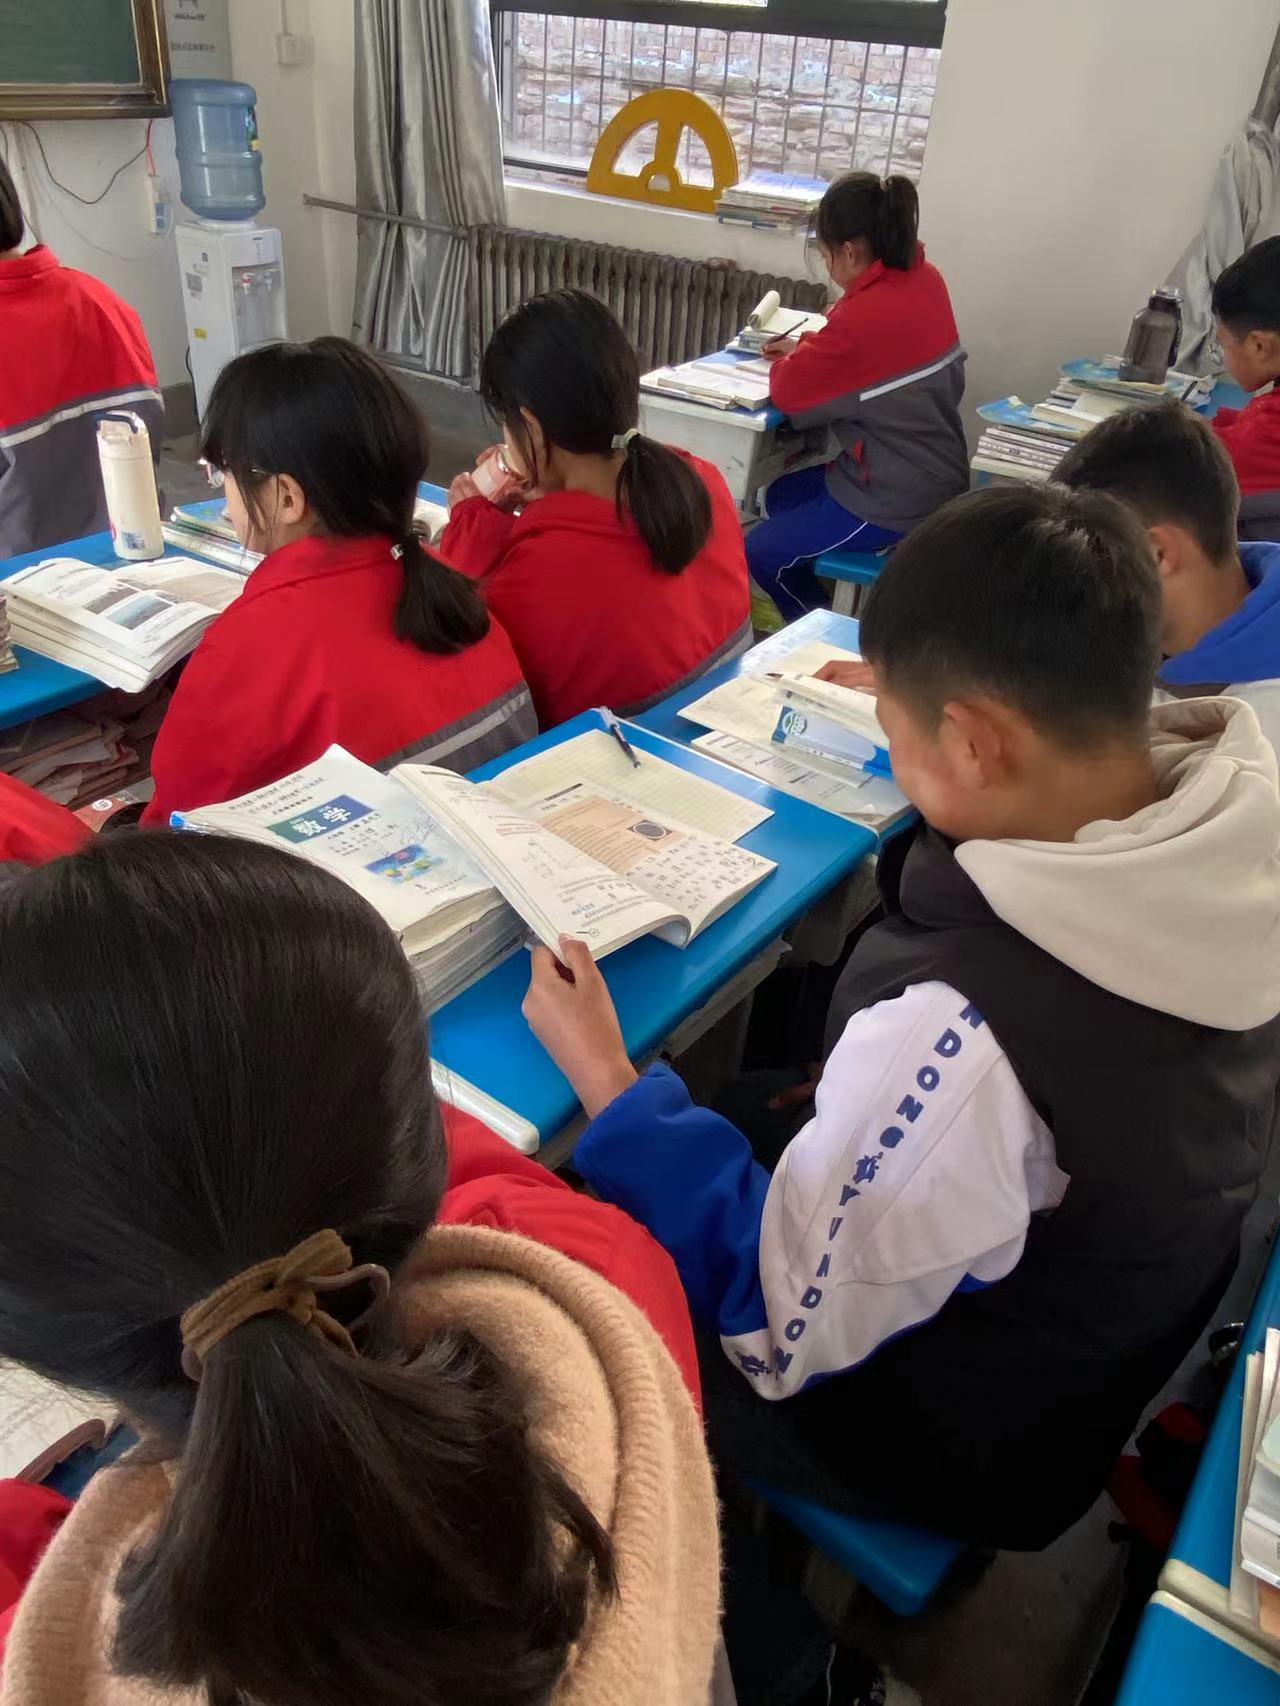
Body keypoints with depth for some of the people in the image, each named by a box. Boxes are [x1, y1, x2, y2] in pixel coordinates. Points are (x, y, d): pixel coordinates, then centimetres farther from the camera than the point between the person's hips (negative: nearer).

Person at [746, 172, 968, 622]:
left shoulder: (867, 315, -28)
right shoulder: (924, 278, 0)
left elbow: (789, 393, -16)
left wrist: (789, 360, 5)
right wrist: (807, 349, 8)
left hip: (898, 502, -10)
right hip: (933, 476, 10)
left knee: (759, 553, 3)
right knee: (781, 496, 24)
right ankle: (820, 618, 31)